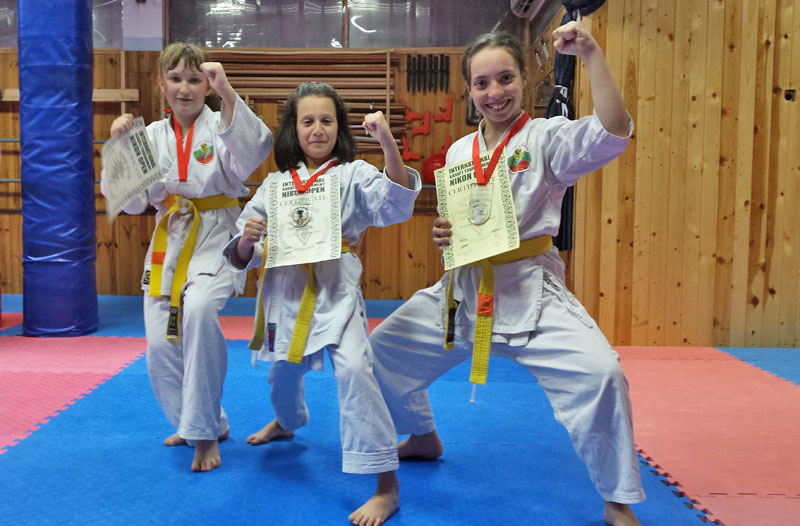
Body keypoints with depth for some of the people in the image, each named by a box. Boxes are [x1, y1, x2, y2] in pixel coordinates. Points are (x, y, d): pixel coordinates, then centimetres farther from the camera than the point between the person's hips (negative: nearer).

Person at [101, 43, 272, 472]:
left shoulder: (221, 126, -1)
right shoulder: (154, 135, 10)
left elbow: (254, 150, -23)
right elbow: (131, 201, 7)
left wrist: (228, 94, -31)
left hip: (216, 239, -5)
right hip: (169, 242, 5)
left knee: (198, 309, -31)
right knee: (160, 343, 1)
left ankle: (204, 432, -15)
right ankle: (200, 423, 28)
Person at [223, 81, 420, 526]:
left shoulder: (354, 175, -1)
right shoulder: (276, 184, 8)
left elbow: (395, 204, -22)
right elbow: (242, 257, 10)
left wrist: (388, 144, -35)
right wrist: (247, 240, -15)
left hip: (336, 292, -4)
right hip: (285, 291, 5)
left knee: (353, 368, -24)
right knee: (283, 371, 23)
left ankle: (387, 484, -12)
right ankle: (287, 422, 62)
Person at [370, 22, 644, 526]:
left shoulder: (548, 137, -6)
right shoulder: (459, 151, 9)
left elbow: (614, 132, -25)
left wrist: (591, 54, -30)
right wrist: (444, 235, -5)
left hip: (531, 290, -5)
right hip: (464, 289, 6)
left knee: (598, 372, -26)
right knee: (383, 349, 12)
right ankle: (423, 437, 40)